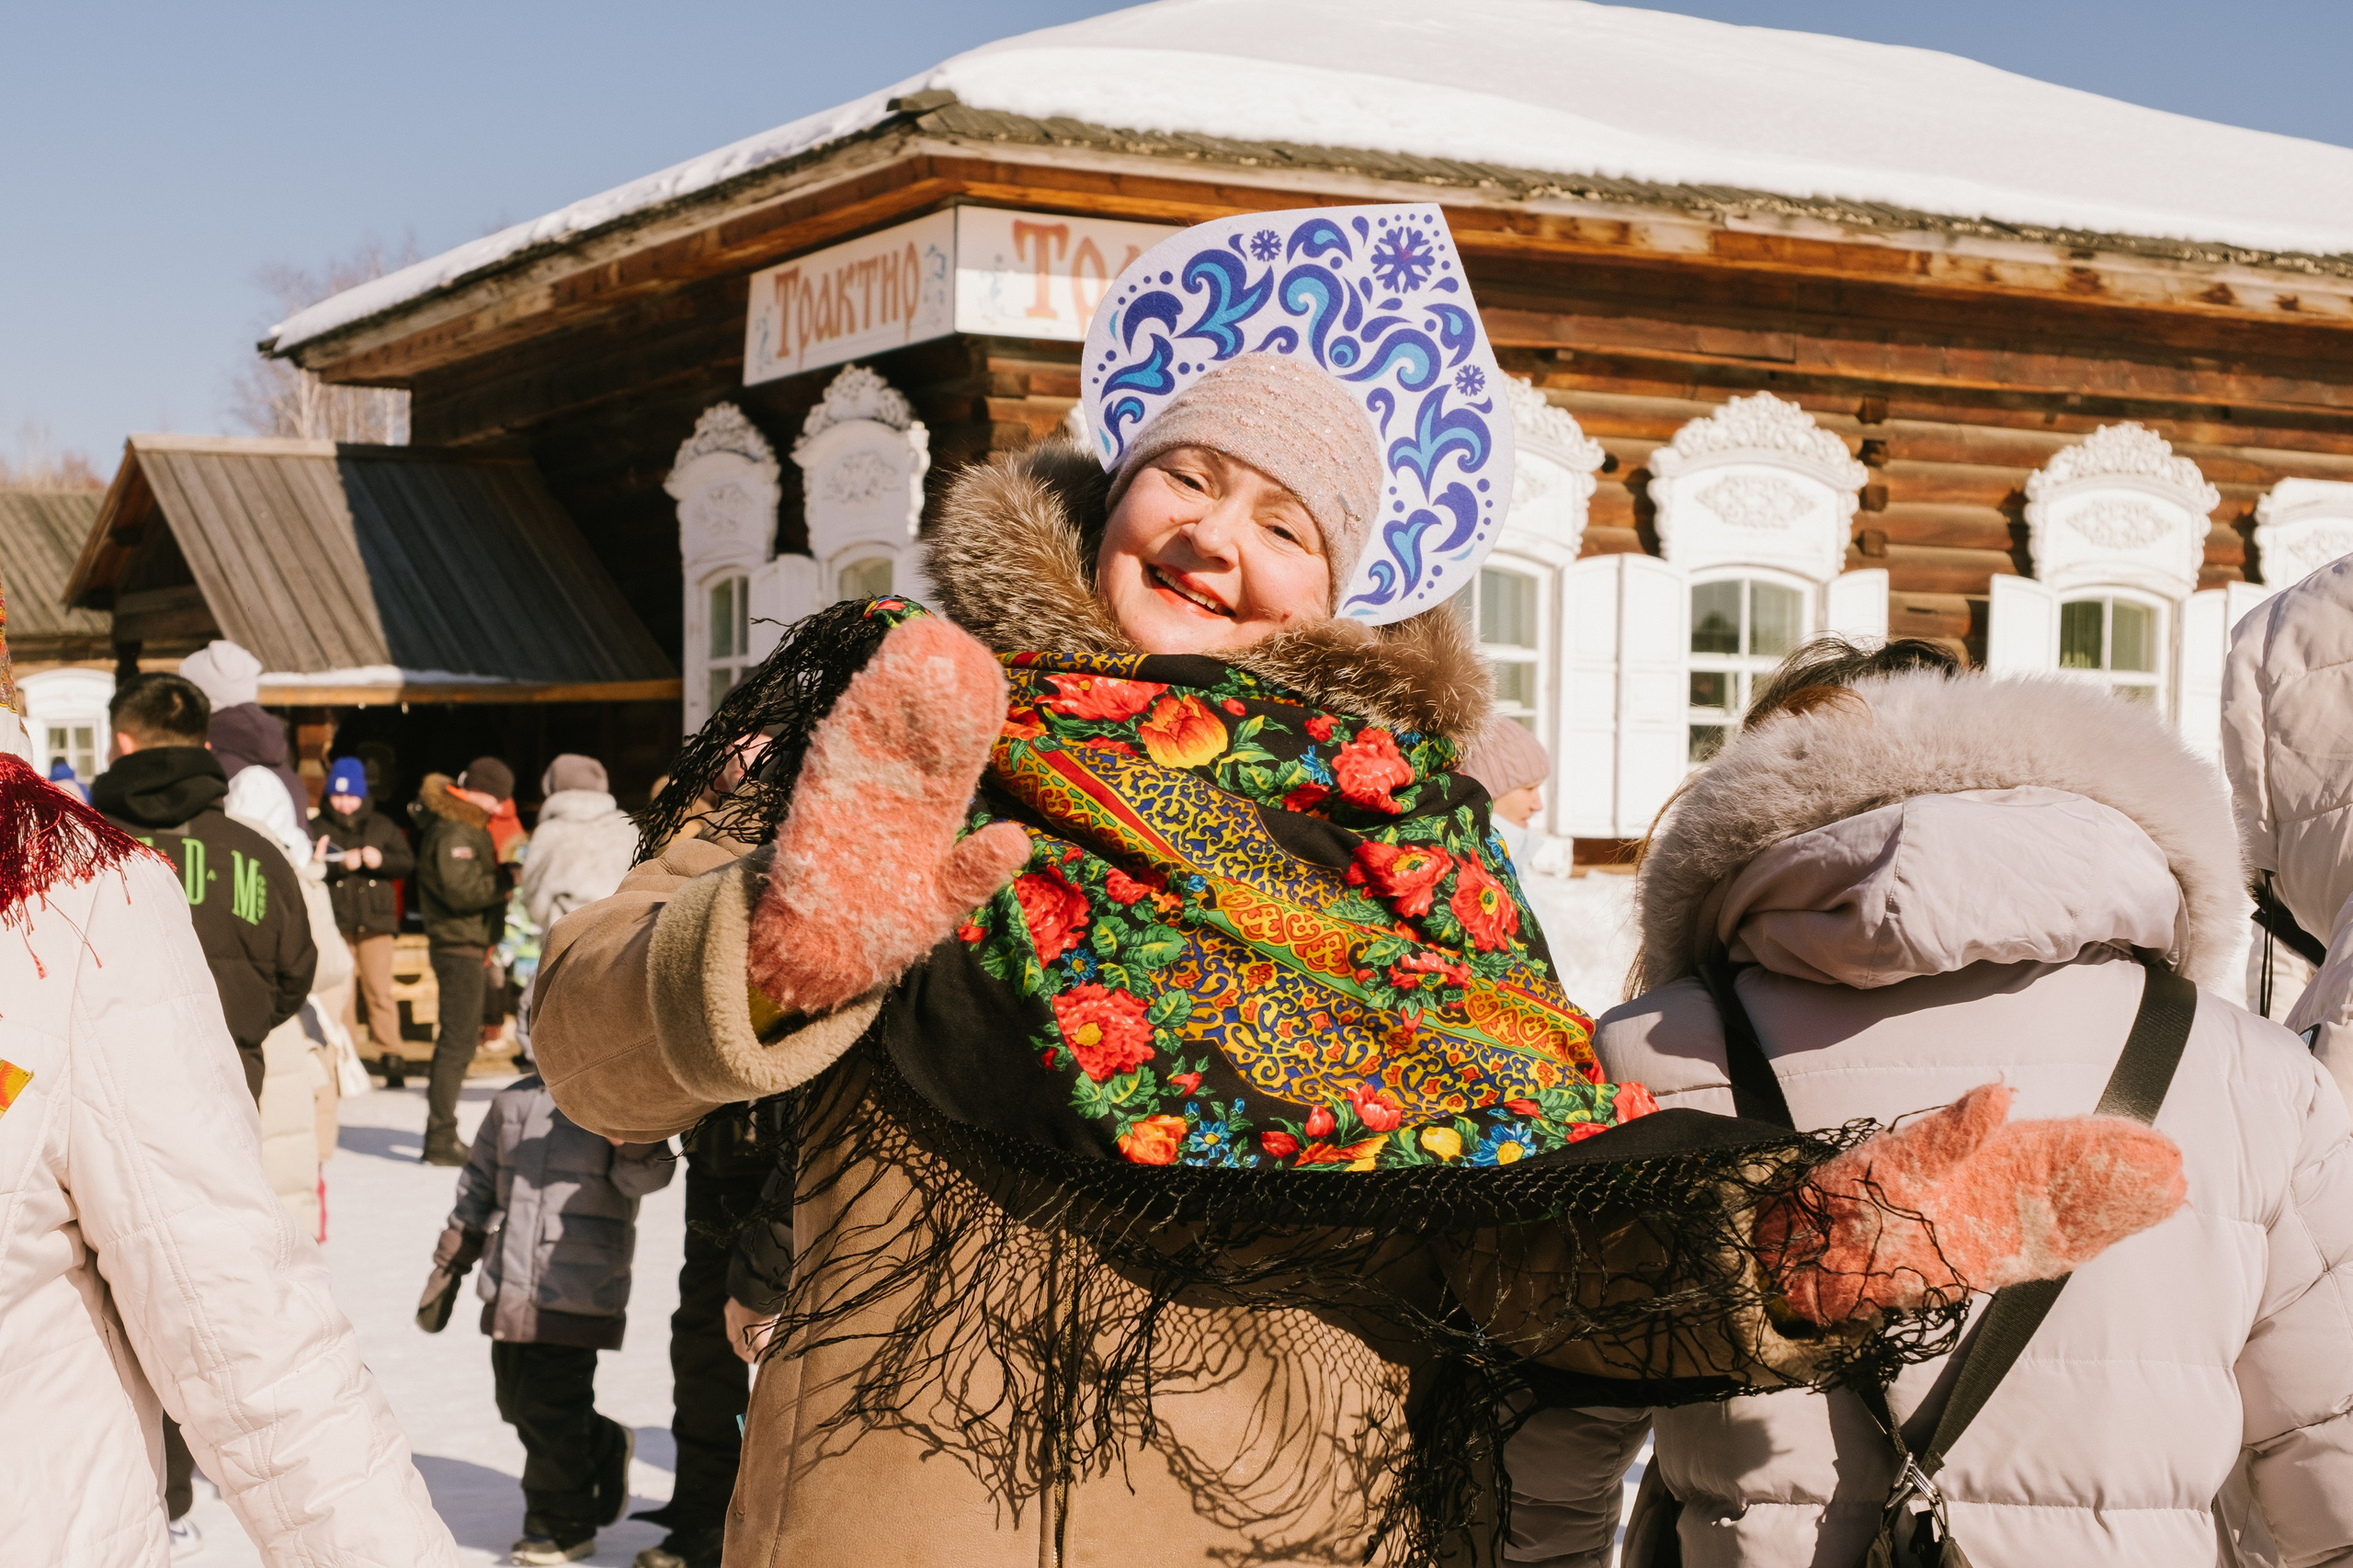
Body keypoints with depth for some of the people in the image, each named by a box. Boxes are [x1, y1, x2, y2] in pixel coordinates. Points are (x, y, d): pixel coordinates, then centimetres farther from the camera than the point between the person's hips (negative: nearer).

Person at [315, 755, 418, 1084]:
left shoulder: (381, 826, 13)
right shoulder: (318, 828, 8)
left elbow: (408, 862, 6)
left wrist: (381, 859, -12)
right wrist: (341, 864, -19)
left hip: (376, 921, 0)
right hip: (335, 922, 0)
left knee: (379, 989, -6)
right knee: (340, 992, -1)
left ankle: (390, 1056, -3)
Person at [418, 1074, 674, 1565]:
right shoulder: (513, 1102, 9)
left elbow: (643, 1174, -22)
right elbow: (477, 1189, 18)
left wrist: (637, 1143, -44)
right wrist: (447, 1268, 19)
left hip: (576, 1298, -6)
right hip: (510, 1294, 6)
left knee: (549, 1411, -2)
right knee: (518, 1405, 12)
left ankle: (563, 1526, 16)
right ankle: (606, 1448, 37)